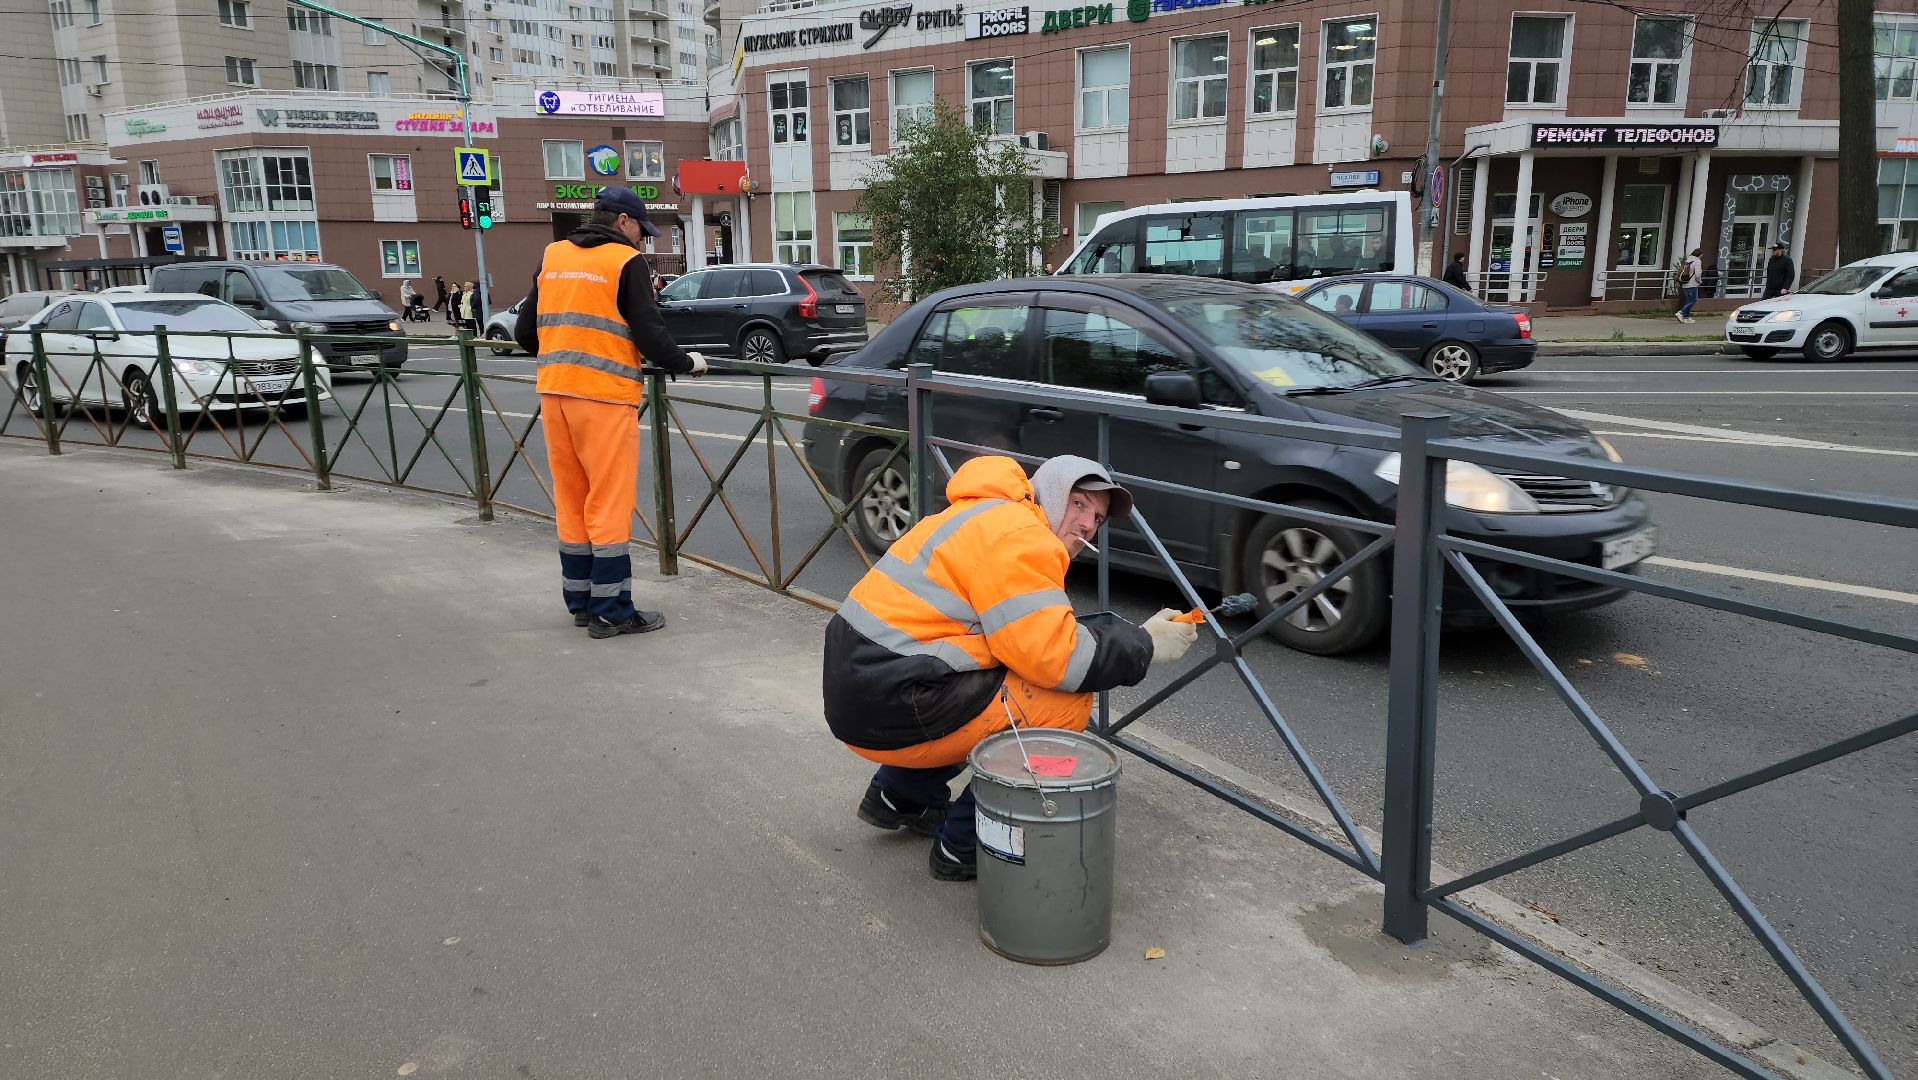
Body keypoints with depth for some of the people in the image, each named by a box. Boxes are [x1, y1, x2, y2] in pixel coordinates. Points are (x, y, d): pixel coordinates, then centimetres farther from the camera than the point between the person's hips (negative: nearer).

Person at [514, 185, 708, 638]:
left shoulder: (552, 256, 13)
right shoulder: (626, 261, -3)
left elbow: (524, 331, 15)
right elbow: (649, 334, -10)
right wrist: (687, 362, 6)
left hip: (554, 392, 6)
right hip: (604, 396, -6)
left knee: (571, 499, 13)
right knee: (609, 503, 0)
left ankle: (580, 602, 22)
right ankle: (612, 612, 4)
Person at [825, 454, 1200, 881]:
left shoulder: (992, 517, 20)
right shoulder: (1018, 537, -13)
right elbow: (1055, 656, -19)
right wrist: (1144, 645, -6)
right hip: (890, 710, -11)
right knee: (1067, 703, -8)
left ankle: (899, 796, 29)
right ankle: (963, 846, 1)